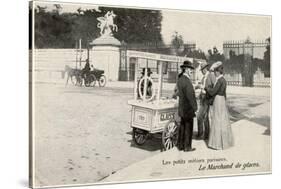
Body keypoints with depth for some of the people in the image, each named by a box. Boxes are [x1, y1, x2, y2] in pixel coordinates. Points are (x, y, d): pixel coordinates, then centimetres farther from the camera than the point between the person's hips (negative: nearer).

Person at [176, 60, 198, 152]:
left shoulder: (180, 79, 7)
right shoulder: (187, 81, -22)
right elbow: (190, 96, -23)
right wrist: (195, 107, -16)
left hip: (182, 108, 9)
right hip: (188, 108, -9)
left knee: (182, 126, 16)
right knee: (188, 127, 1)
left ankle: (180, 145, 23)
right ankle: (187, 147, 9)